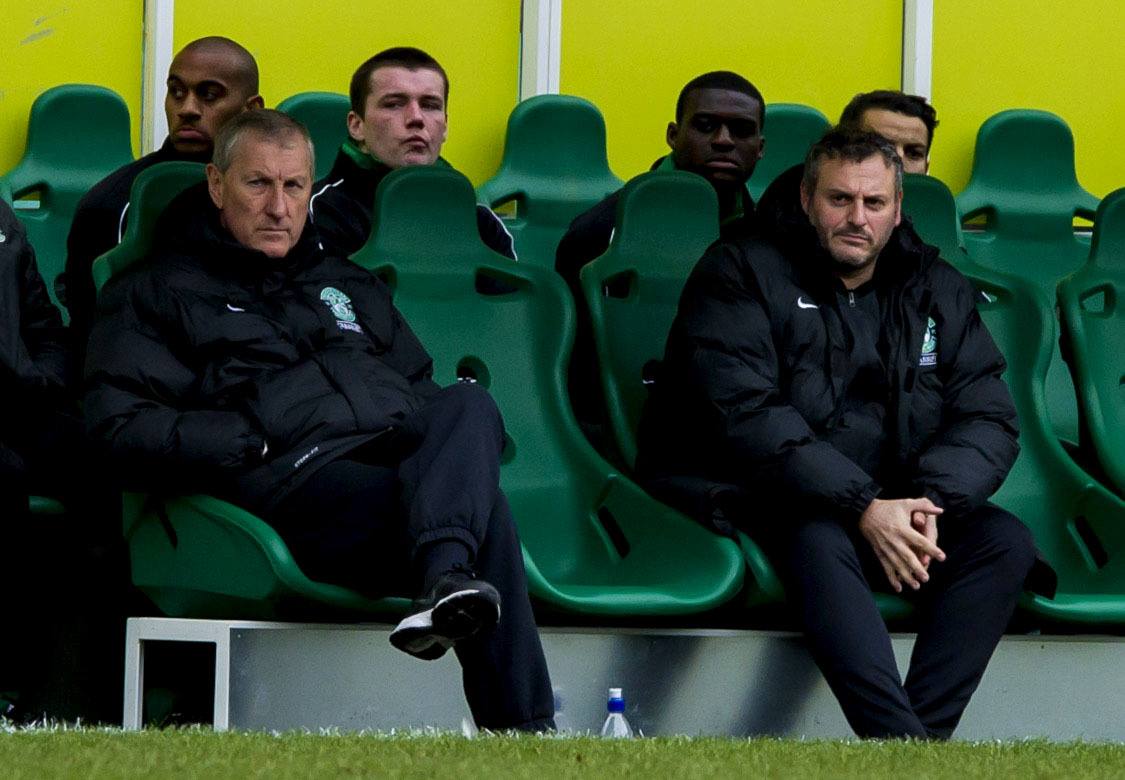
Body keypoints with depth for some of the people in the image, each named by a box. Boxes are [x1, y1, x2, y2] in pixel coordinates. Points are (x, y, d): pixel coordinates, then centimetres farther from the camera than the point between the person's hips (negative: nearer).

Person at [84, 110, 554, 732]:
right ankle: (521, 728, -42)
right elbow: (120, 424, 2)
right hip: (297, 477, -5)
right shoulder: (155, 295, 17)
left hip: (407, 456, 5)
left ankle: (447, 579, -55)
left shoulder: (348, 284, 36)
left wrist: (448, 441, 9)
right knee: (483, 517, -33)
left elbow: (420, 386, 35)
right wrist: (252, 443, -9)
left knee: (468, 404, -33)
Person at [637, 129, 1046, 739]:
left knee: (1005, 540, -20)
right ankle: (908, 746, -48)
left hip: (894, 506, 5)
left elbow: (988, 417, 5)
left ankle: (923, 733, -31)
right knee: (818, 539, -37)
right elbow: (745, 414, -14)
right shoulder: (741, 273, -1)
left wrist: (932, 500, -18)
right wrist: (862, 507, -23)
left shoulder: (937, 289, 13)